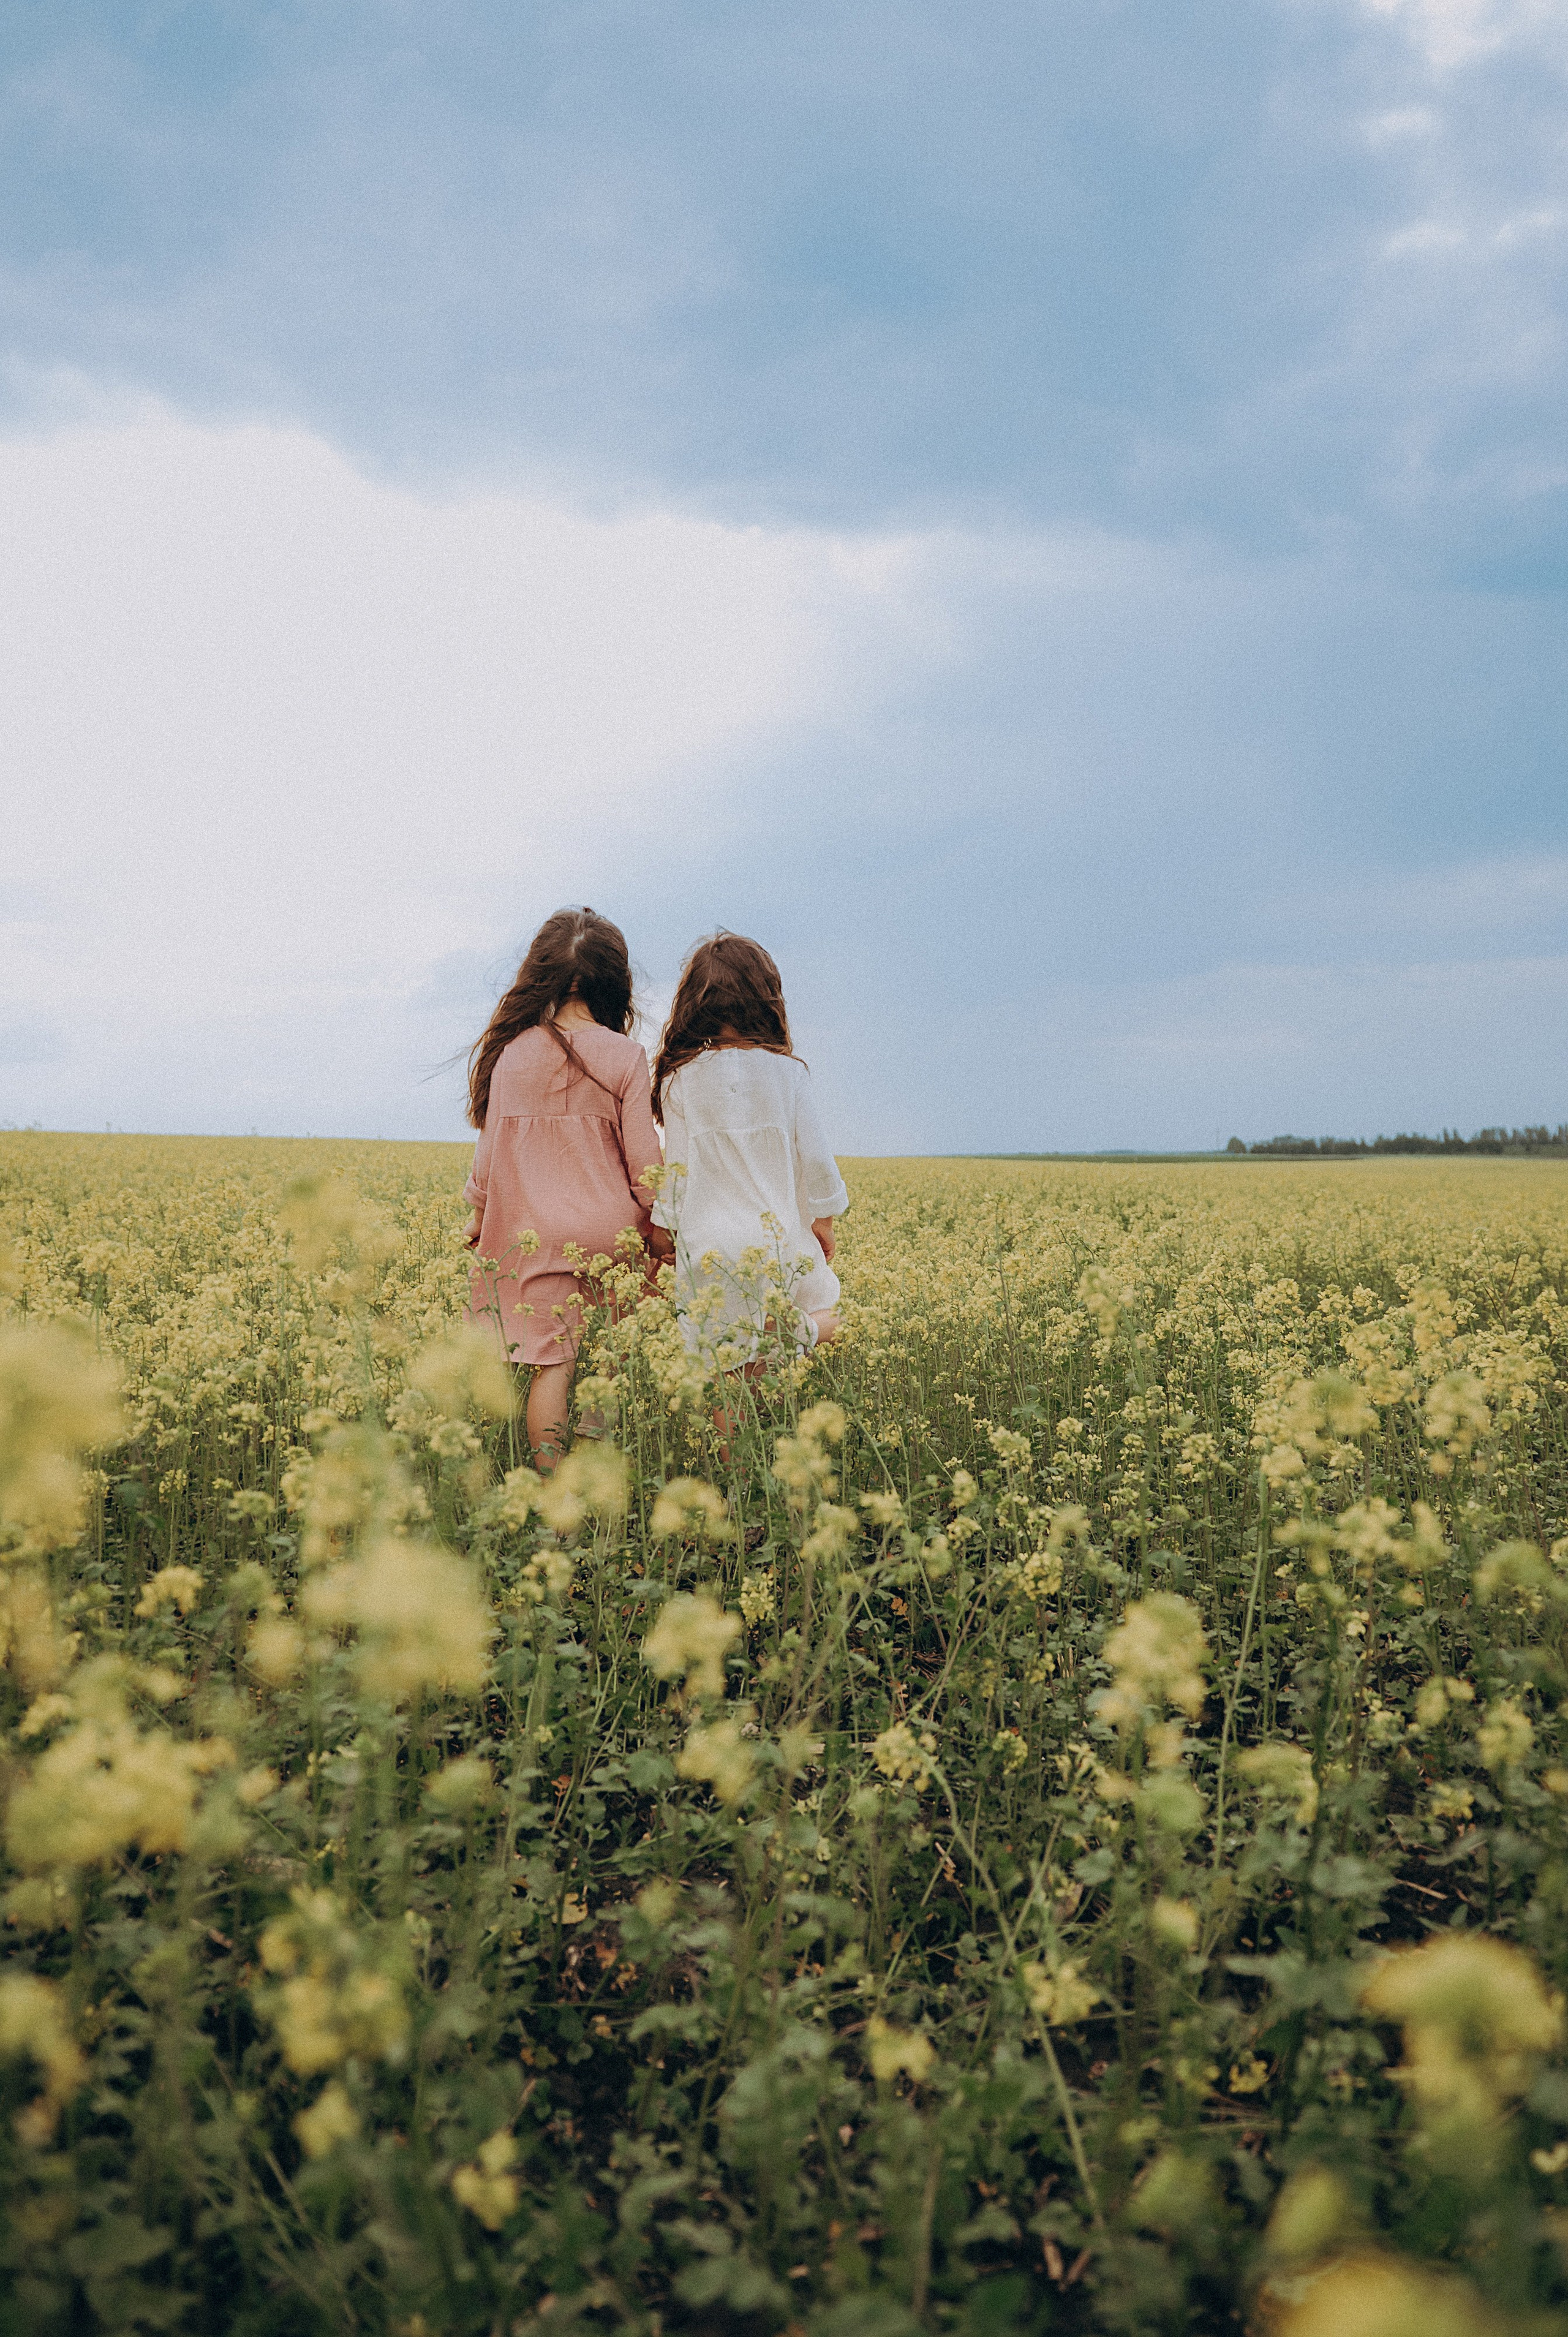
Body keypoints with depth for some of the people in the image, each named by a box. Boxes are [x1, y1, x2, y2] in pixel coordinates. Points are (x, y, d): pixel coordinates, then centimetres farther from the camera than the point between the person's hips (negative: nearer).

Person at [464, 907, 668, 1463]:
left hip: (533, 1232, 1)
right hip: (608, 1231, -1)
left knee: (552, 1363, 2)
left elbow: (491, 1148, 5)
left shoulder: (512, 1052, -1)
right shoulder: (624, 1056, -6)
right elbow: (643, 1158, -4)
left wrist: (479, 1216, 20)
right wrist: (658, 1229, 9)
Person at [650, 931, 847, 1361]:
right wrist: (823, 1223, 16)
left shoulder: (679, 1079, -4)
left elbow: (676, 1167, -1)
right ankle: (794, 1325, -11)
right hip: (779, 1237, 0)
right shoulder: (785, 1071, -4)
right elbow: (814, 1154, 0)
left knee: (712, 1351, 12)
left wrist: (666, 1231, 13)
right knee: (828, 1323, 16)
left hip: (708, 1244, 0)